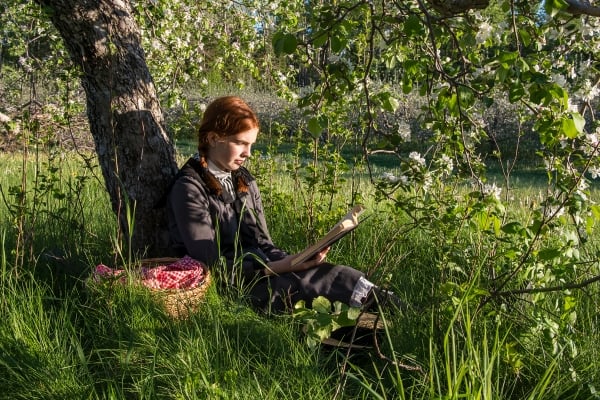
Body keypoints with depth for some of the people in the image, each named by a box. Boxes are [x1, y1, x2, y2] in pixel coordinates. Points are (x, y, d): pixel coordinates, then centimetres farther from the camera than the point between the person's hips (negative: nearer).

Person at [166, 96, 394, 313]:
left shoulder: (244, 182, 13)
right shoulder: (189, 189, -11)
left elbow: (262, 244, 12)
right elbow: (212, 265, -16)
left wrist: (294, 260, -10)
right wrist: (278, 267, -24)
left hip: (260, 272, 7)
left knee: (336, 274, -20)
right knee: (330, 277, -25)